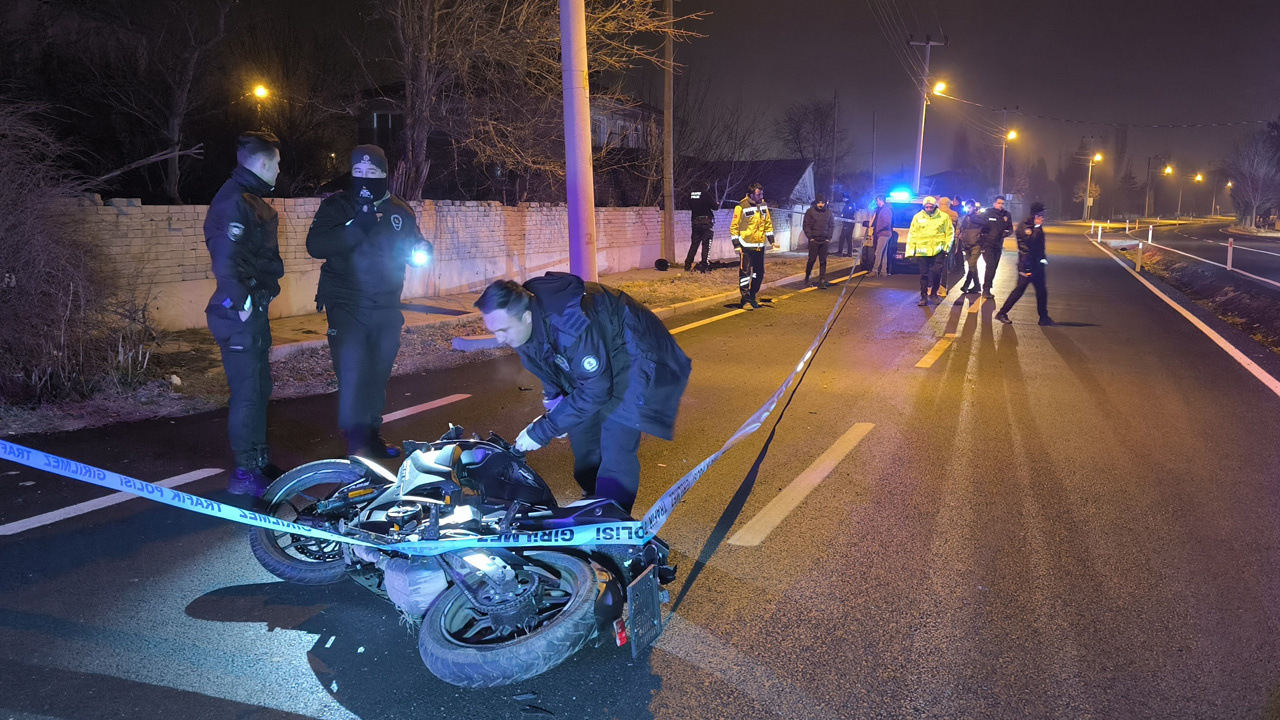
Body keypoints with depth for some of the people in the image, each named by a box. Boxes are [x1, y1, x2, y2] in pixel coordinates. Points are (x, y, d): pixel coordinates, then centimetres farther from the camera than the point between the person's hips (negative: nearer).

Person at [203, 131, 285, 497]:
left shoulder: (251, 200, 18)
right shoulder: (235, 201, -16)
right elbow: (224, 260, -25)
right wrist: (242, 303, -20)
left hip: (255, 311, 11)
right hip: (240, 315, -11)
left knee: (260, 388, 17)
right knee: (247, 393, -4)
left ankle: (259, 463, 29)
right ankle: (245, 474, 6)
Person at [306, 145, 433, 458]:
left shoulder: (400, 211, 9)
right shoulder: (336, 205, -1)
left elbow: (413, 244, 19)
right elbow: (315, 245, -14)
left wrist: (422, 250, -6)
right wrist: (356, 228, -26)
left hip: (386, 307, 4)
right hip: (347, 307, -4)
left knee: (378, 374, 10)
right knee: (352, 375, -10)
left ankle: (372, 433, 24)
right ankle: (355, 441, 0)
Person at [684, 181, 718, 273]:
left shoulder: (691, 194, 6)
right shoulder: (705, 194, -11)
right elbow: (715, 206, -8)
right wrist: (716, 203, 12)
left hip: (695, 222, 5)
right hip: (706, 221, -5)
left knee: (694, 244, 12)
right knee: (706, 245, -2)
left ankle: (687, 265, 10)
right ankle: (704, 267, -6)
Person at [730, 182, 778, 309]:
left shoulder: (763, 206, 8)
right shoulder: (741, 207, -11)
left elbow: (768, 223, 18)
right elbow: (734, 227, -9)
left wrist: (771, 240, 14)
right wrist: (736, 245, -13)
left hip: (759, 245, 7)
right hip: (746, 246, -6)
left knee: (759, 273, 13)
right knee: (745, 272, -3)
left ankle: (752, 295, 28)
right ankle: (746, 299, 3)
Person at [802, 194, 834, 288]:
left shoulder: (829, 212, 6)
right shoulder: (810, 211, -2)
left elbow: (832, 226, 10)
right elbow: (806, 226, -2)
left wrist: (828, 238, 1)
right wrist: (810, 237, -9)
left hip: (824, 241, 3)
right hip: (813, 240, -3)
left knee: (823, 261, 2)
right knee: (811, 259, -2)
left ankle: (822, 281, 4)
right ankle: (807, 278, 14)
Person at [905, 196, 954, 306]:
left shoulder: (944, 216, 2)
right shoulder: (918, 217, 4)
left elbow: (949, 233, 6)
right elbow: (912, 235, 4)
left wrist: (947, 246, -4)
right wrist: (910, 250, 0)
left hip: (938, 250, -1)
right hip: (922, 251, 1)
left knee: (937, 272, -8)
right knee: (924, 274, 4)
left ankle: (933, 292, 15)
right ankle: (924, 297, 11)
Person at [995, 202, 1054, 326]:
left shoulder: (1036, 227, 14)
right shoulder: (1023, 227, -11)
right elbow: (1031, 241, -26)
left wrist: (1043, 258, 13)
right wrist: (1037, 227, -20)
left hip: (1037, 264, 8)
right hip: (1026, 264, -8)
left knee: (1041, 291, 9)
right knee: (1020, 289, -7)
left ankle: (1044, 317, 17)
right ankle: (1002, 313, 0)